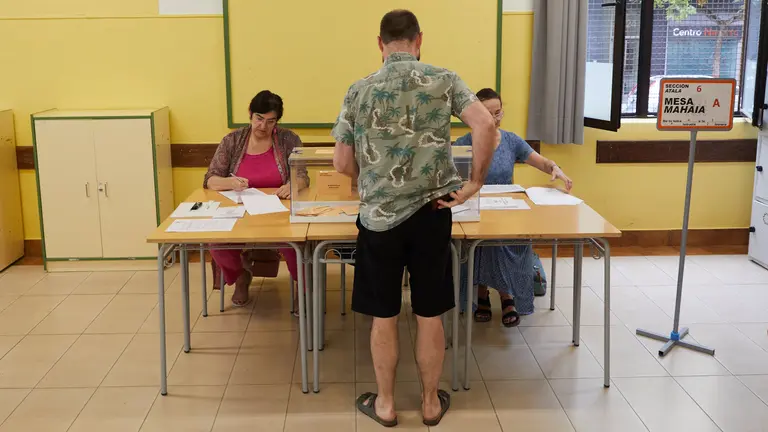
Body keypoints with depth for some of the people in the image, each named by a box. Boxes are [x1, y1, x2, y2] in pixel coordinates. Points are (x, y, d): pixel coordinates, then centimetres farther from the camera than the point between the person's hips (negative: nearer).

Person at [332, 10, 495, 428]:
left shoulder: (359, 91, -1)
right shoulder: (444, 80, -2)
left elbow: (342, 164, 0)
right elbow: (485, 125, -16)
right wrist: (475, 182, -7)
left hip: (379, 216, 0)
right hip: (431, 212, 0)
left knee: (383, 316, 12)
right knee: (430, 315, 12)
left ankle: (385, 404, 25)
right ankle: (431, 402, 26)